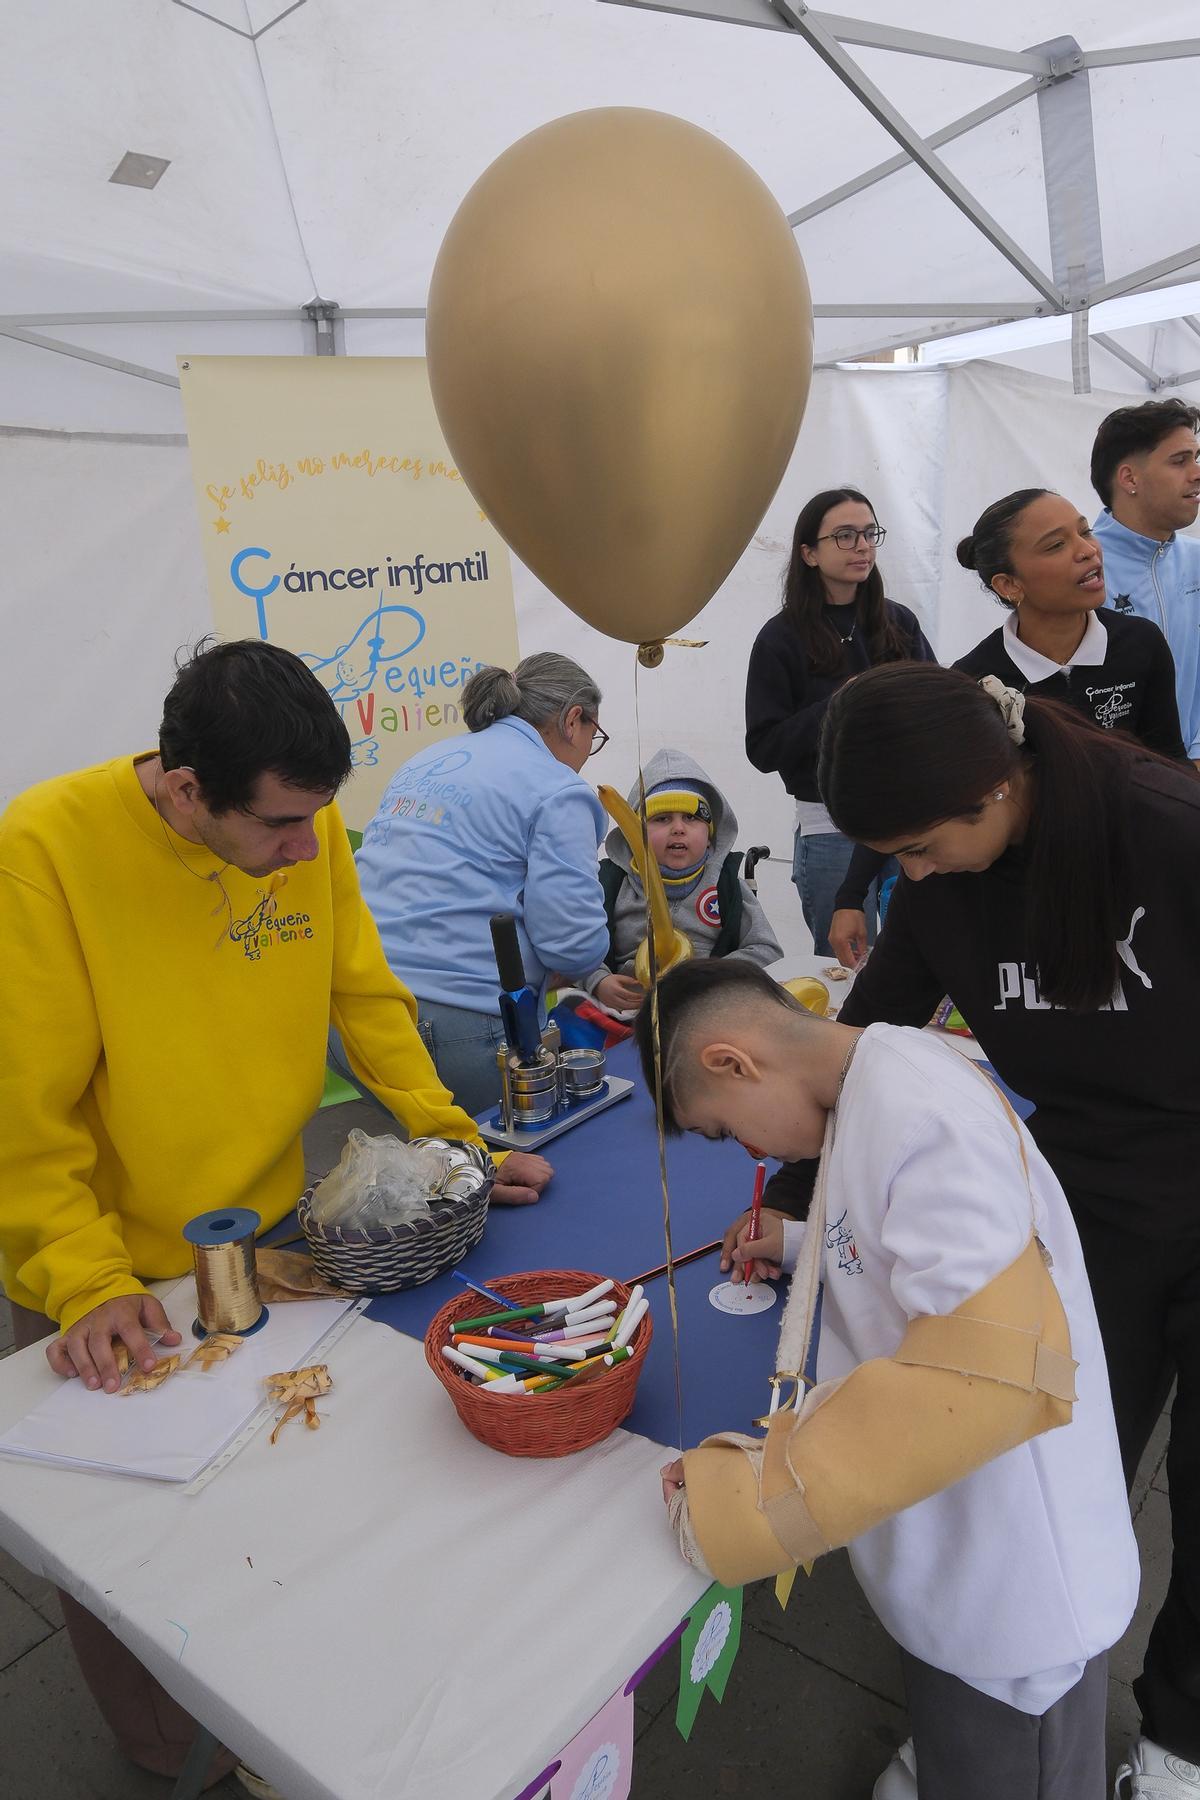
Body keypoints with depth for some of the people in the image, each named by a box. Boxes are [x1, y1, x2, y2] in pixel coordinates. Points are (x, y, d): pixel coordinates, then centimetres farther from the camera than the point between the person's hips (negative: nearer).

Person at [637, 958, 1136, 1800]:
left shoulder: (919, 1114, -30)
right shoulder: (885, 1083, 0)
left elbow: (990, 1370, -37)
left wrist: (734, 1508, -31)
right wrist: (807, 1245, 7)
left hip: (1015, 1582, -8)